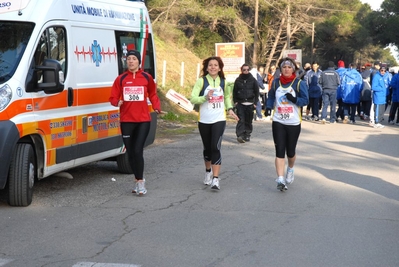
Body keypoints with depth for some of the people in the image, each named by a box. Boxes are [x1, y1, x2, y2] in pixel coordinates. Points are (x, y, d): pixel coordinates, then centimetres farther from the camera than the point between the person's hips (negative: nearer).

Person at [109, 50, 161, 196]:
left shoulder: (146, 77, 2)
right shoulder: (121, 79, 4)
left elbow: (153, 94, 13)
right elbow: (113, 97, 5)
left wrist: (157, 107, -3)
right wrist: (117, 102, -16)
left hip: (143, 120, -2)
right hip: (126, 120, 2)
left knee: (138, 151, -12)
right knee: (130, 153, 8)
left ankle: (140, 181, 1)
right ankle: (139, 180, 24)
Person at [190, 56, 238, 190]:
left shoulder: (224, 81, 4)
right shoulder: (201, 81, -5)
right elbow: (193, 98, -10)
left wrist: (229, 108, 4)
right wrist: (205, 97, -26)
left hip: (219, 120, 0)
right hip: (204, 121, 0)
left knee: (215, 147, -14)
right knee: (207, 148, 13)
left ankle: (215, 179, -13)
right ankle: (208, 171, 39)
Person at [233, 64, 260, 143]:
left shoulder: (253, 80, 5)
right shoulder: (238, 80, 6)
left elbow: (257, 92, 6)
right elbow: (234, 91, 10)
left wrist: (255, 102, -1)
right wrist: (235, 101, -1)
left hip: (250, 104, 1)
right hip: (240, 104, 0)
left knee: (248, 121, 6)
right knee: (241, 120, -11)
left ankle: (247, 135, 16)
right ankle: (240, 135, -17)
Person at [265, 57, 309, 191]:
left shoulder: (299, 83, -3)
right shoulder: (275, 82, 6)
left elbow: (305, 100, -6)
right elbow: (271, 97, 14)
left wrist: (294, 99, -24)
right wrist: (268, 107, -6)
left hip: (294, 123, -1)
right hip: (278, 122, 1)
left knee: (290, 151, 10)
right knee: (279, 151, -7)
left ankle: (290, 170, 42)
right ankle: (280, 179, -10)